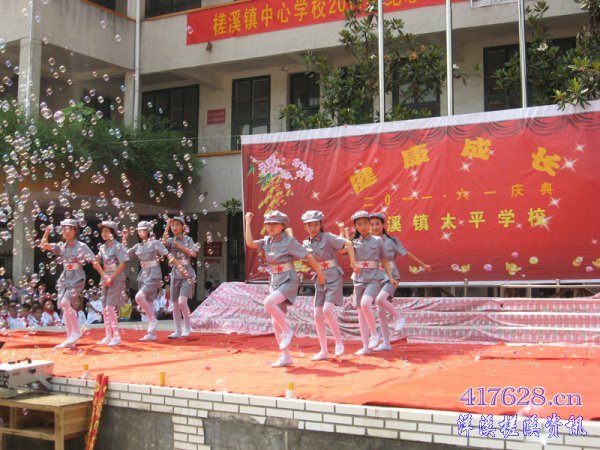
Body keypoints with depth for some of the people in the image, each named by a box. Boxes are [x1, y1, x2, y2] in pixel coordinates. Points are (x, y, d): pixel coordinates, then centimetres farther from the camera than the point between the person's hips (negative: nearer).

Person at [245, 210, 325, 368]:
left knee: (268, 302, -31)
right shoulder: (267, 241, 6)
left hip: (289, 281, -7)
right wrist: (248, 222, -5)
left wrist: (320, 274, -3)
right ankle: (286, 357, 12)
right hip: (275, 282, 7)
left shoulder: (289, 241, -12)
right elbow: (250, 243, -7)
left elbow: (308, 256, -8)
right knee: (276, 322, 4)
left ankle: (287, 331, -10)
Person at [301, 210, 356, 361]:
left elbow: (348, 243, -16)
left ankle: (339, 341, 1)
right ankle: (324, 351, 12)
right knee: (317, 315, 2)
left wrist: (353, 262, -23)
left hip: (333, 278, -6)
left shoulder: (327, 237, -8)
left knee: (327, 310, -20)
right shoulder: (306, 244, 8)